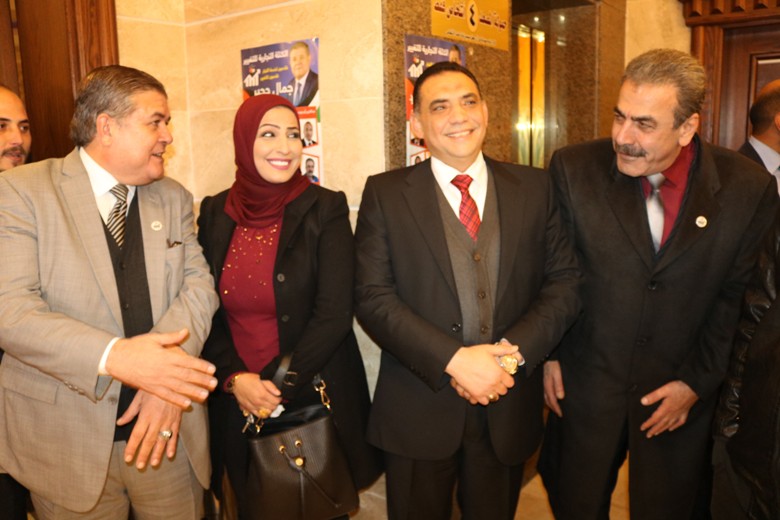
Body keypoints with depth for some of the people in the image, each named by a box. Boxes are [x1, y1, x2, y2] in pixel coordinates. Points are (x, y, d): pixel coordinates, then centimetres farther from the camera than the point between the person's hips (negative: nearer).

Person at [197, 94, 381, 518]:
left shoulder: (325, 209, -9)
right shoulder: (215, 213, 0)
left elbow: (334, 313, -13)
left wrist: (278, 386, -15)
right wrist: (236, 379, -12)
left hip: (315, 398, -2)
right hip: (236, 404, 3)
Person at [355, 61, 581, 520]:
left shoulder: (535, 188, 3)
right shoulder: (385, 194, -3)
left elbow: (566, 281, 0)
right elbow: (373, 297, -10)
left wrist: (513, 352, -15)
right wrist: (454, 360, -19)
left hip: (508, 409, 2)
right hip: (418, 410, -1)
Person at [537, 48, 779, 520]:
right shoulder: (573, 168, -11)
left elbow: (738, 295, -2)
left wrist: (697, 381, -5)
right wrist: (548, 352, -2)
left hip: (683, 392, 1)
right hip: (586, 385, 0)